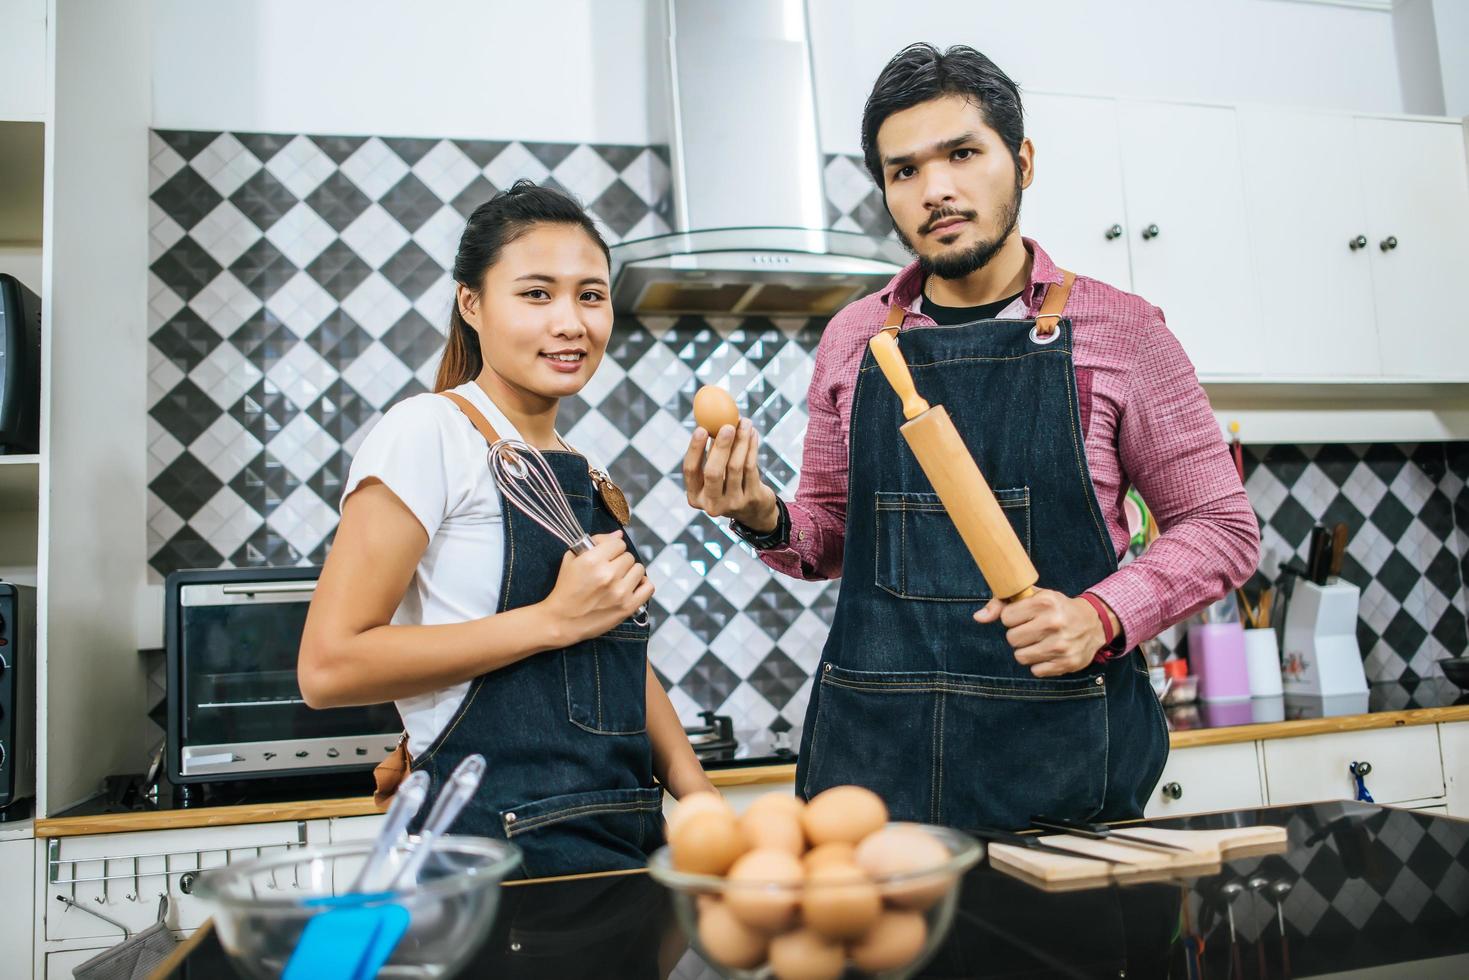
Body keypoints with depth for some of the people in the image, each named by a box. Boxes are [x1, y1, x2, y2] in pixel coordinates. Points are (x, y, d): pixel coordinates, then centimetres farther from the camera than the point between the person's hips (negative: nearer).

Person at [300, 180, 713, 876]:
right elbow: (328, 668, -16)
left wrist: (707, 808, 6)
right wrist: (554, 619, -17)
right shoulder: (428, 431, -9)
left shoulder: (584, 474, 15)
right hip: (505, 840, -7)